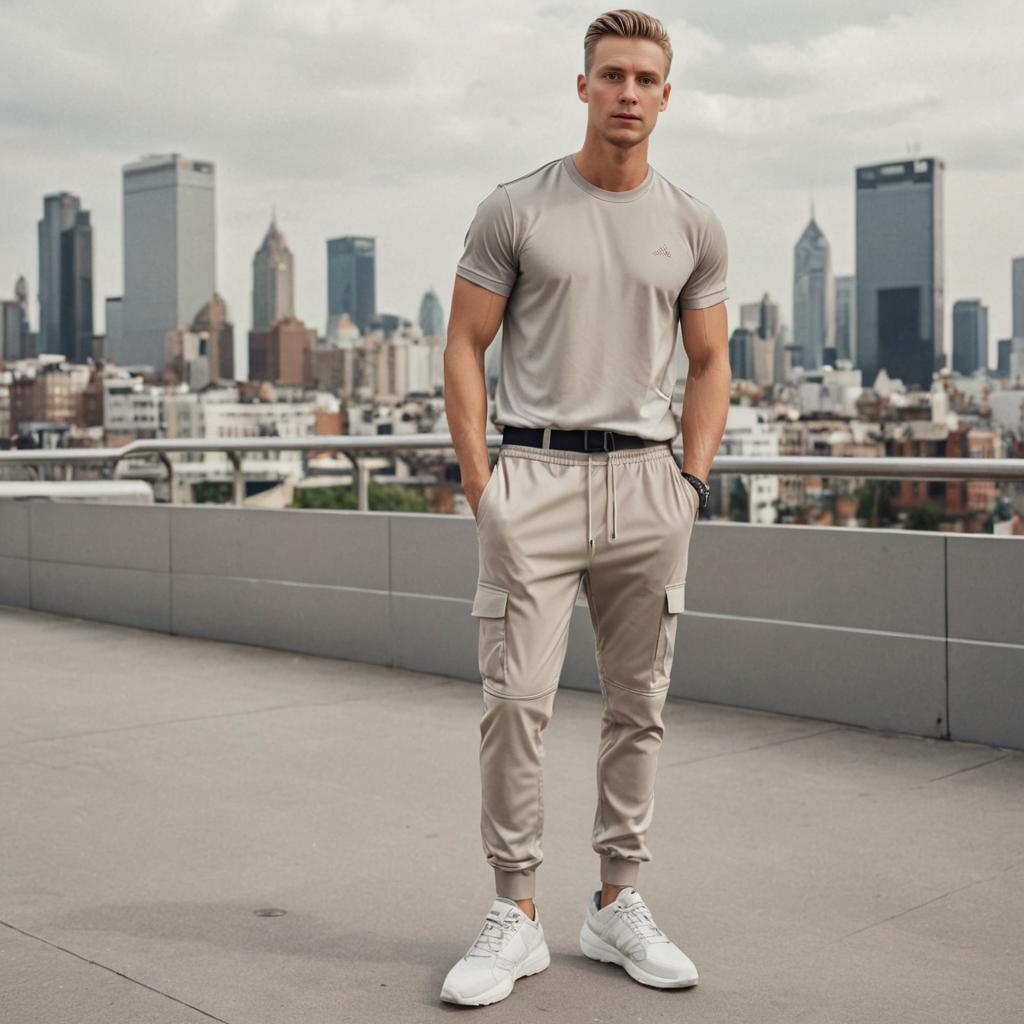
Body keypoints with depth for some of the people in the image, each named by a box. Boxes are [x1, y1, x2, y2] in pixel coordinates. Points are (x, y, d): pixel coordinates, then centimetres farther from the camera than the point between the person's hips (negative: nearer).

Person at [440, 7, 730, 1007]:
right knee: (515, 699, -7)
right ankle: (515, 914, 6)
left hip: (648, 481, 3)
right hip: (535, 474, -3)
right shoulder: (515, 209, 2)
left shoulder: (694, 226, 10)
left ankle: (617, 904, 20)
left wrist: (693, 478, 3)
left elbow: (711, 364, 15)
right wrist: (480, 484, -6)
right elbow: (464, 349, 2)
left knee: (639, 705, 7)